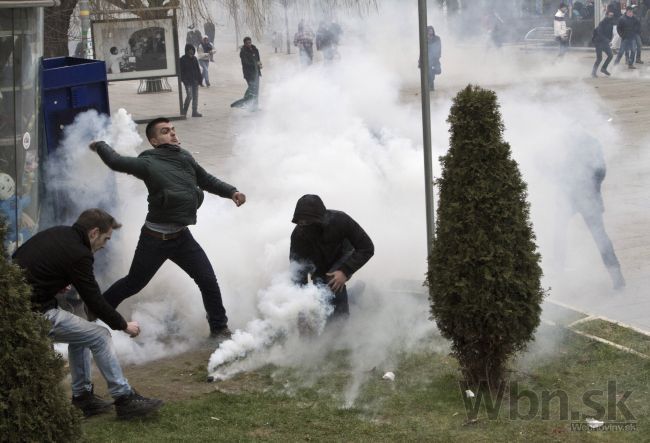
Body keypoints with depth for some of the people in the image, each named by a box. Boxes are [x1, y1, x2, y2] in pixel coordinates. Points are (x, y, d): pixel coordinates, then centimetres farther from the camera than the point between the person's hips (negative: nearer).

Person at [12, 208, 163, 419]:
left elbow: (17, 256, 23)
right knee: (100, 336, -3)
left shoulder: (55, 233, 11)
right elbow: (94, 300, -10)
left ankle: (82, 397, 26)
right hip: (35, 313, -9)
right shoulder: (78, 254, -15)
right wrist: (124, 325, 4)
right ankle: (124, 399, 1)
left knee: (81, 331, 24)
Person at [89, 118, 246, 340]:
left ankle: (219, 328, 14)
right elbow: (116, 162, -10)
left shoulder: (185, 158, 2)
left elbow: (207, 180, 14)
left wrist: (231, 192, 2)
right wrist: (101, 146, 8)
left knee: (208, 281, -1)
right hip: (155, 239, -5)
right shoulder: (149, 163, -16)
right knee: (133, 284, 10)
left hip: (181, 237, 5)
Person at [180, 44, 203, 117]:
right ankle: (184, 111, 4)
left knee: (195, 96, 6)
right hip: (188, 81, -6)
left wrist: (200, 78, 8)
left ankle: (195, 112, 12)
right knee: (189, 96, -12)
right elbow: (181, 71, -7)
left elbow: (198, 69, 15)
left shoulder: (194, 59, 10)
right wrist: (184, 80, -15)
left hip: (195, 81, 6)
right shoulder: (183, 60, -5)